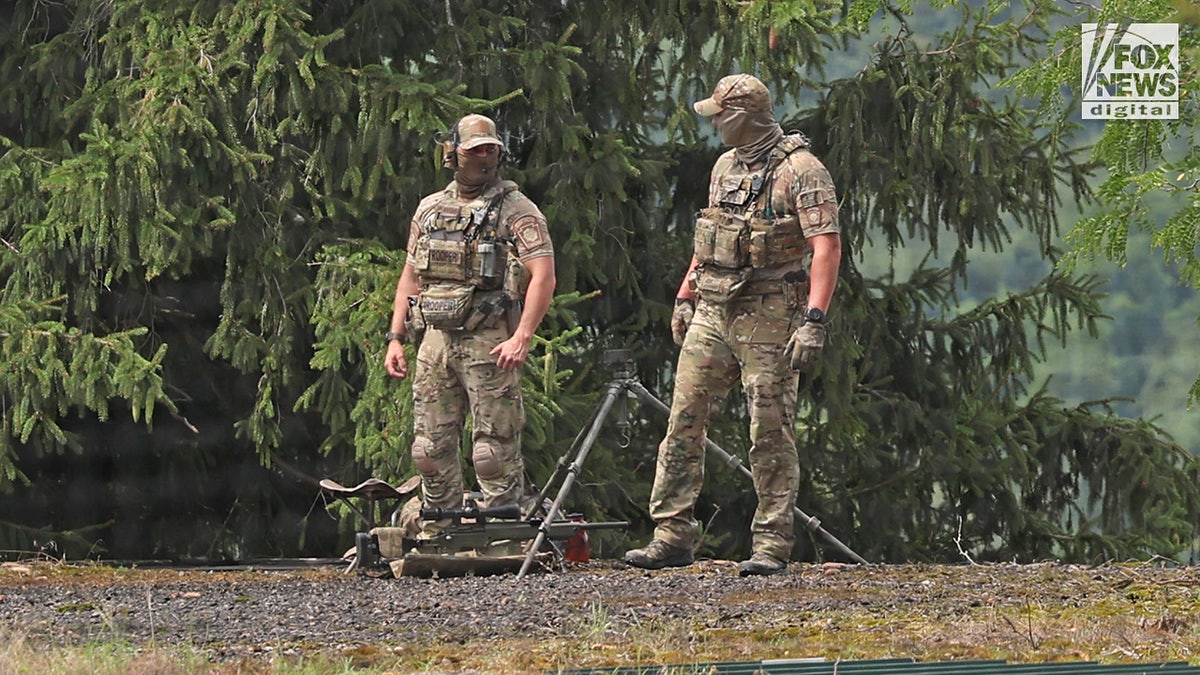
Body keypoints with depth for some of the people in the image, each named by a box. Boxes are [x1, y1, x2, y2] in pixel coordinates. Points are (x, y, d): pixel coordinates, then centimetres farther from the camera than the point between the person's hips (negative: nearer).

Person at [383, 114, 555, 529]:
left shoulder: (516, 209, -1)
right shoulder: (430, 210, 17)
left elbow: (543, 277, -11)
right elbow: (411, 277, 22)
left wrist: (521, 338, -21)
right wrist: (395, 338, 13)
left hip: (490, 344, -6)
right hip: (436, 340, 6)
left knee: (494, 455, -7)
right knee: (430, 451, 7)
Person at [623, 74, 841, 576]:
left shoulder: (801, 171, -10)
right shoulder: (726, 166, 15)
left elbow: (826, 248, -17)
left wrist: (814, 321, -24)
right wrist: (685, 298, 23)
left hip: (768, 320, -8)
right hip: (711, 314, 8)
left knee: (770, 433, -4)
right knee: (683, 422, 3)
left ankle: (772, 545, 1)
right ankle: (672, 536, 6)